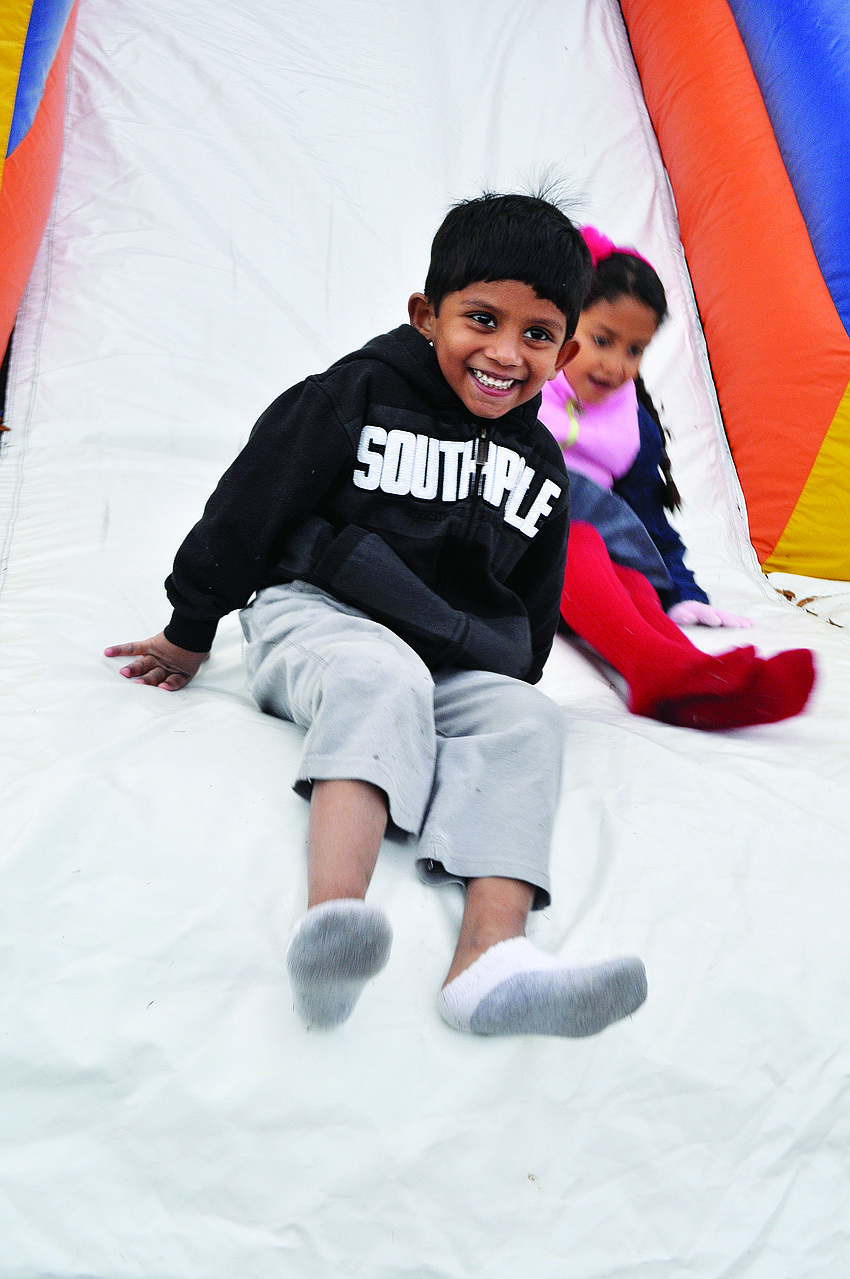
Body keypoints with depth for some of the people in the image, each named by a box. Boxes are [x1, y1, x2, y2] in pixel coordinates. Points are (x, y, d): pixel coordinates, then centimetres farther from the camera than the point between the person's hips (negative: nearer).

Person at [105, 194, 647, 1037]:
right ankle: (331, 917, -56)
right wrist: (191, 634, 4)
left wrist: (509, 679, 19)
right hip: (315, 617, -4)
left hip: (452, 661, 5)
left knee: (525, 719, -24)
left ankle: (489, 955, -45)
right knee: (384, 676, -37)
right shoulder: (358, 395, -4)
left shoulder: (539, 469, 11)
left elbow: (532, 609, 23)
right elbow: (247, 508, -1)